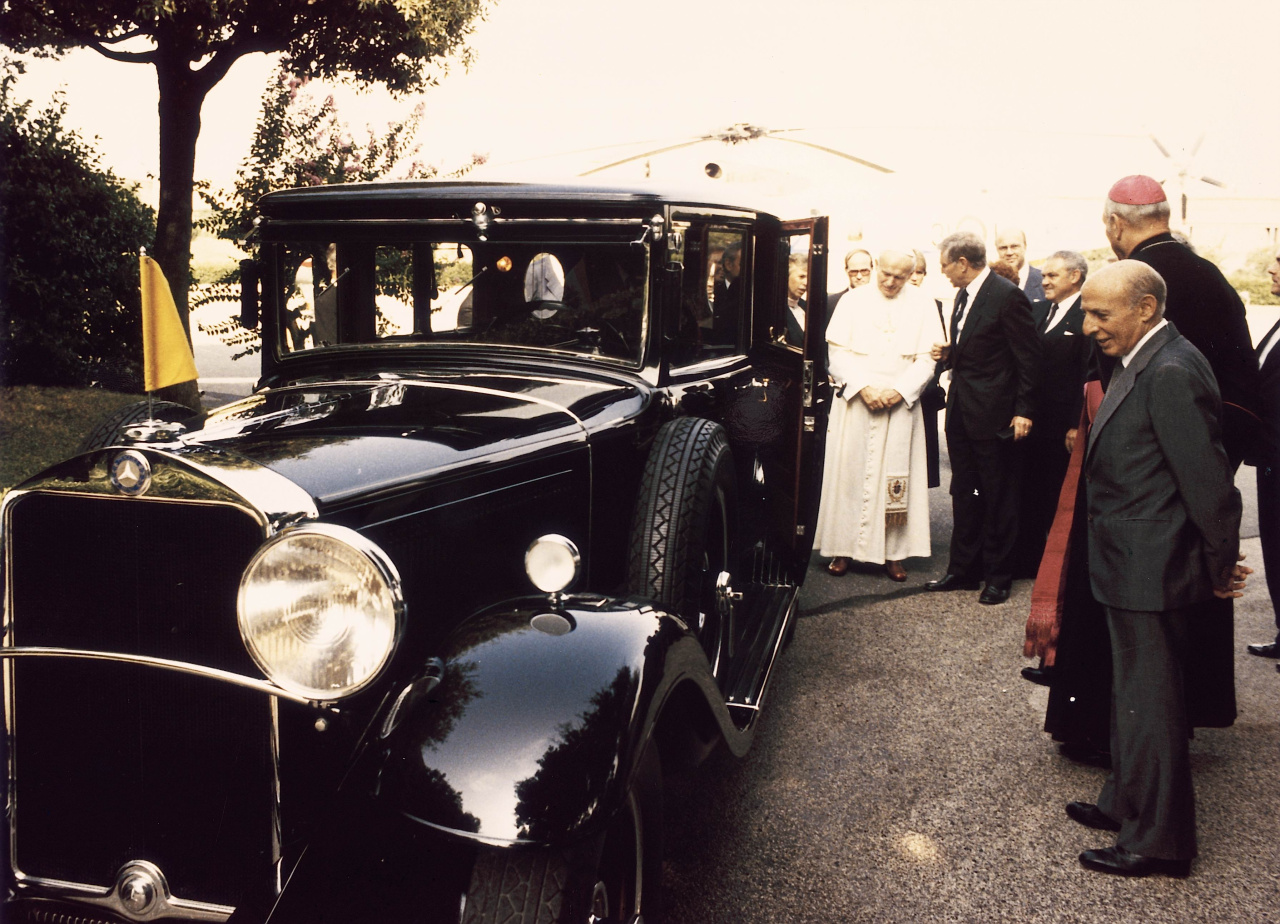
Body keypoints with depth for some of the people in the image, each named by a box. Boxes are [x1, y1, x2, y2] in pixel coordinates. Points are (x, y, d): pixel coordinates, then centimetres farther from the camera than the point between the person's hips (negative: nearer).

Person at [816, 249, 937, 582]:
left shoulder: (922, 306, 6)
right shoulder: (852, 301, 4)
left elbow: (927, 359, 1)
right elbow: (837, 352, -1)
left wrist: (899, 391, -13)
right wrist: (863, 387, -13)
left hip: (900, 403, 0)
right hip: (854, 401, 0)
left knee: (896, 476, 1)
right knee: (847, 473, 0)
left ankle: (893, 552, 7)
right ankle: (842, 548, 7)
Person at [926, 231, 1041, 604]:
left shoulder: (1007, 296, -14)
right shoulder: (963, 296, 12)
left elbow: (1028, 357, -13)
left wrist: (1024, 410, -16)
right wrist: (949, 354, 3)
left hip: (993, 413, -8)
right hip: (961, 408, 8)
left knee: (998, 496, 3)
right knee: (964, 493, 14)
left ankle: (998, 576, 14)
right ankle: (963, 570, 24)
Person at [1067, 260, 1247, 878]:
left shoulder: (1171, 373, -24)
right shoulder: (1142, 363, 8)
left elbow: (1208, 480, -23)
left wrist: (1222, 567, -11)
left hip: (1150, 572, -10)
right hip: (1131, 570, 10)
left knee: (1149, 703, 3)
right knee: (1132, 693, 22)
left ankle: (1159, 842, 19)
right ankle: (1127, 805, 39)